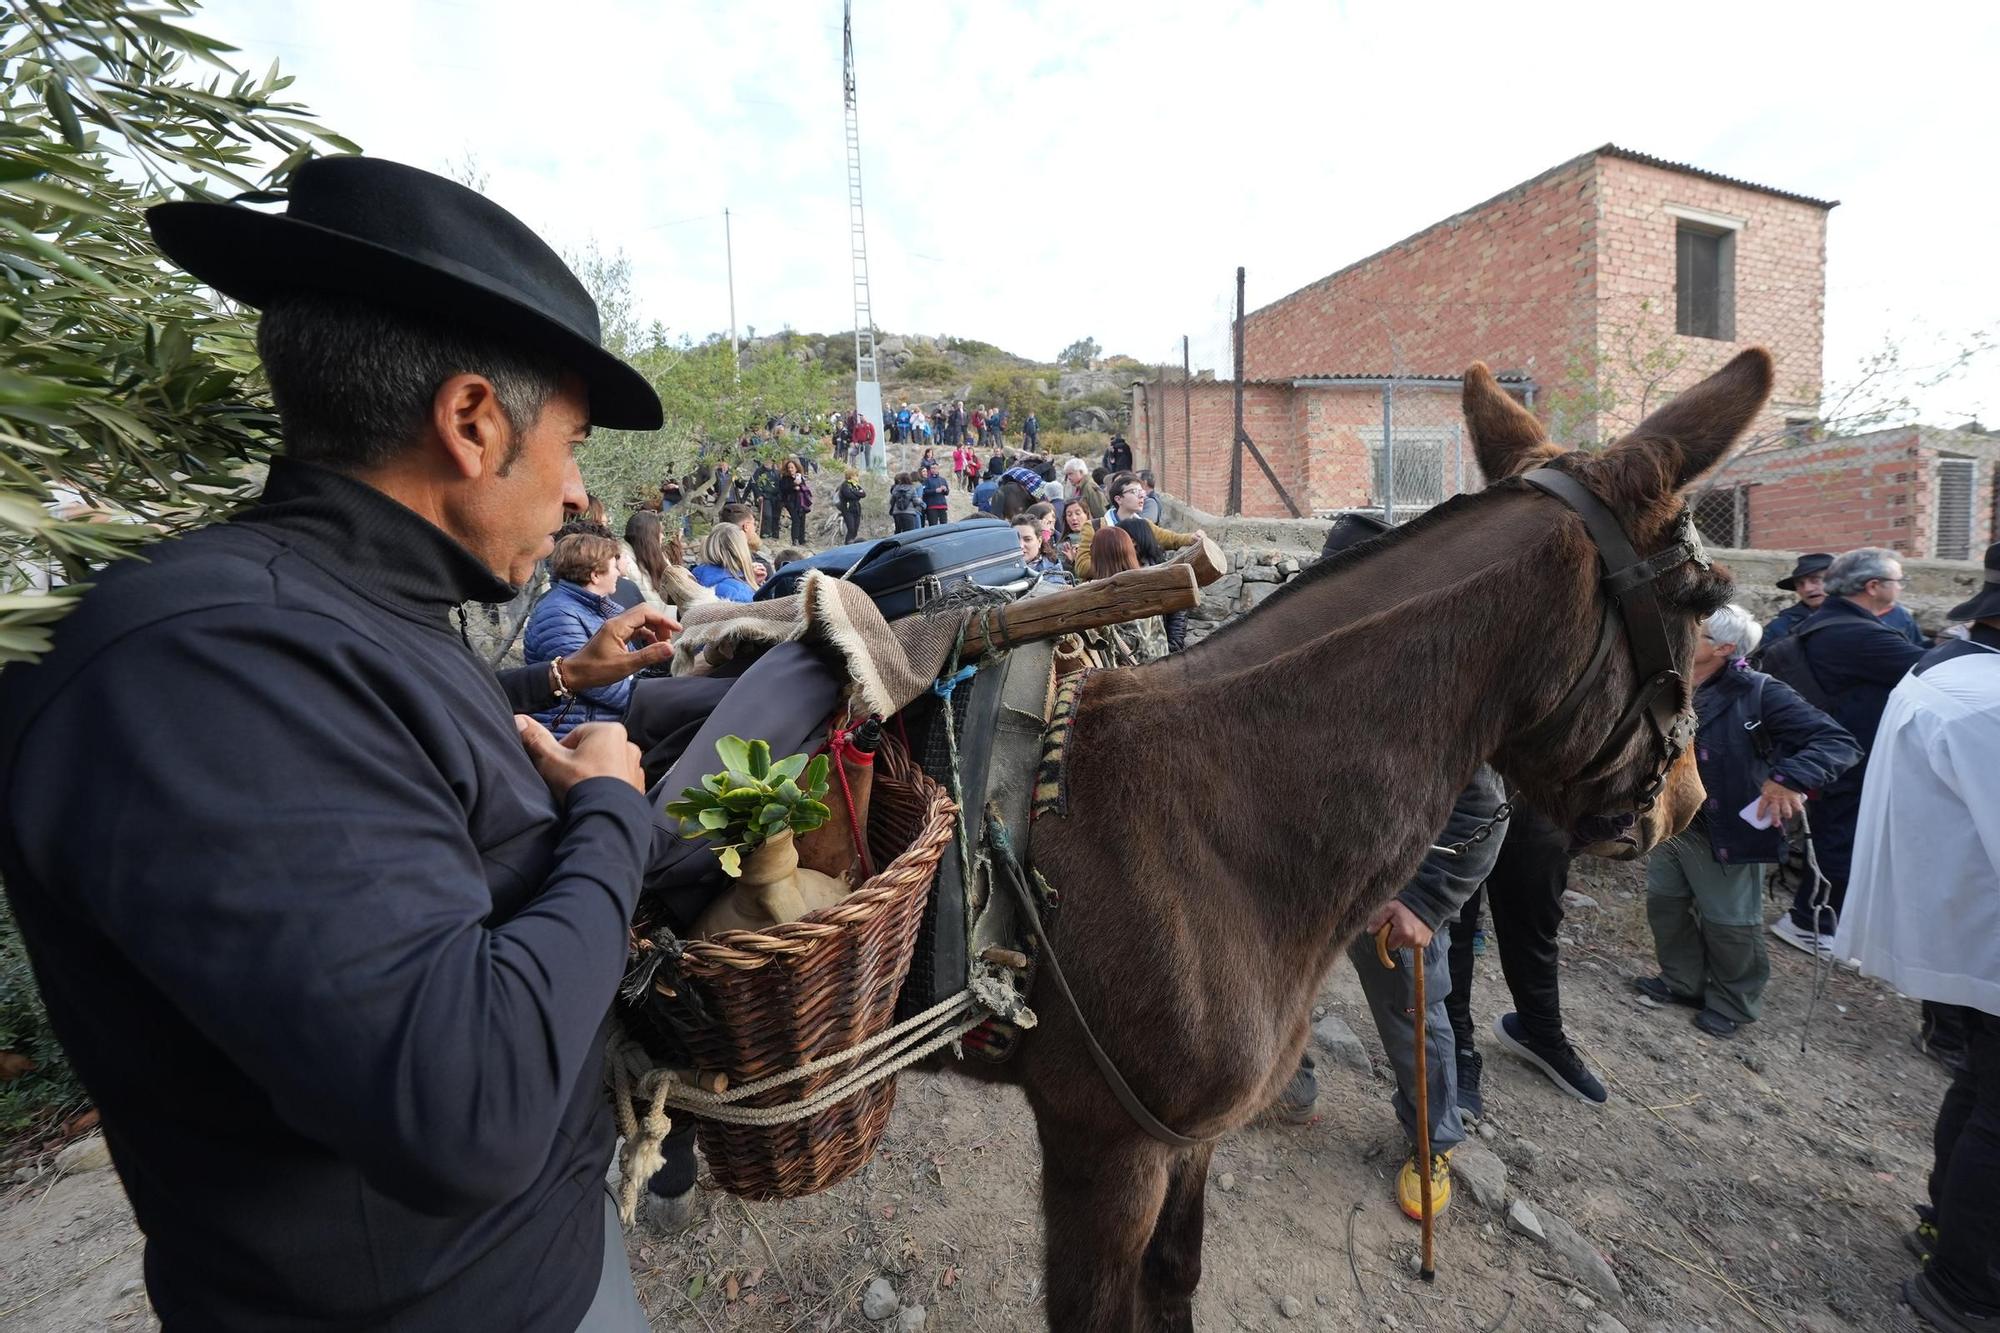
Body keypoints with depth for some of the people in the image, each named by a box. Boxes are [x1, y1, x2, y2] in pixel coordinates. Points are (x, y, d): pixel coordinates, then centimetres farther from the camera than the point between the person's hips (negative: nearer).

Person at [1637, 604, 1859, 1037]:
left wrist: (1790, 777, -35)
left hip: (1726, 833, -5)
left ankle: (1733, 1004, 34)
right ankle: (1682, 982, 39)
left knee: (1729, 924, 11)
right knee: (1664, 902, 18)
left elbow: (1838, 743, -21)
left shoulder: (1757, 693, -18)